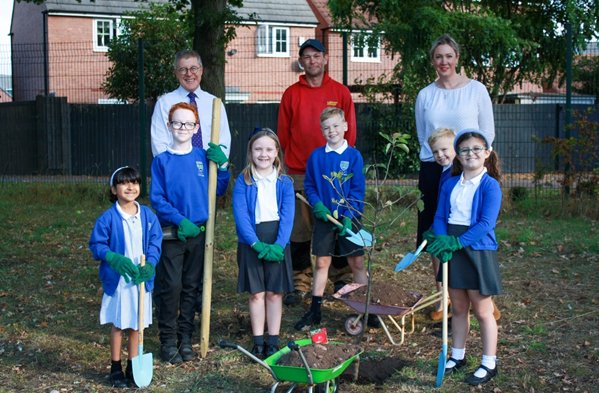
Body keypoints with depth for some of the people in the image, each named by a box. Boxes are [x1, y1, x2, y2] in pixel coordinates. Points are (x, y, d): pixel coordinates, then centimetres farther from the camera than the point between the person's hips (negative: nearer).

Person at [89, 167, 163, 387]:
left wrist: (150, 264, -15)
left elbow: (155, 243, 2)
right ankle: (116, 368, 20)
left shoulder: (148, 216, 0)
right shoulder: (108, 218, -10)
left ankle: (133, 367, 26)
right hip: (117, 280, -3)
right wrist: (115, 259, -22)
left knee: (136, 325, 13)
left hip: (141, 279, 3)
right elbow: (97, 244, -7)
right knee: (118, 325, 7)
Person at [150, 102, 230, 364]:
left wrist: (222, 165, -7)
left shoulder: (204, 157, 5)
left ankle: (186, 337, 20)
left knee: (191, 287, 9)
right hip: (171, 234, -2)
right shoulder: (162, 161, -1)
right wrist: (180, 220, -16)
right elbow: (156, 199, -5)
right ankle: (168, 340, 9)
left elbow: (218, 191, 7)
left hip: (199, 233, 2)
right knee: (171, 287, -4)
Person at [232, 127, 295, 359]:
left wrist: (279, 245, -17)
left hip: (278, 242, 1)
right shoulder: (243, 181, -2)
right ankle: (258, 342, 15)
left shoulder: (284, 182, 2)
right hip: (251, 242, -1)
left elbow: (287, 216, -4)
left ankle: (273, 341, 16)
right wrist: (256, 244, -19)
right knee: (256, 293, 5)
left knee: (274, 293, 7)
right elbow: (240, 215, -9)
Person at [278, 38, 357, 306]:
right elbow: (283, 133, 9)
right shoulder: (291, 94, 7)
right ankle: (301, 283, 10)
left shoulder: (341, 92, 7)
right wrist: (292, 159, 5)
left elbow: (349, 132, 8)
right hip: (298, 173, 1)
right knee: (299, 230, 2)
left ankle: (342, 278, 16)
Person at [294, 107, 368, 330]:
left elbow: (358, 189, -6)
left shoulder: (353, 156, -5)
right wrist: (317, 205, -10)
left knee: (357, 262, 5)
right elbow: (309, 185, 7)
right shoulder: (316, 156, 1)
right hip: (324, 218, 2)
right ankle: (315, 310, 15)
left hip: (349, 218, -2)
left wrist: (349, 216, -15)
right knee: (321, 262, 7)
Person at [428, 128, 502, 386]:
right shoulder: (450, 184, 7)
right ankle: (457, 356, 29)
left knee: (482, 310, 4)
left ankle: (489, 364, 15)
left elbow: (486, 223, -18)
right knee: (459, 307, 15)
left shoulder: (490, 185, -10)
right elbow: (440, 217, 6)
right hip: (452, 250, 5)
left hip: (478, 251, -5)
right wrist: (442, 241, -14)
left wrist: (457, 242, -25)